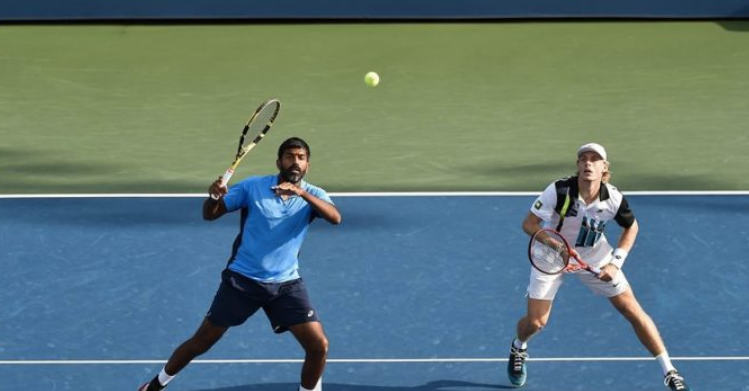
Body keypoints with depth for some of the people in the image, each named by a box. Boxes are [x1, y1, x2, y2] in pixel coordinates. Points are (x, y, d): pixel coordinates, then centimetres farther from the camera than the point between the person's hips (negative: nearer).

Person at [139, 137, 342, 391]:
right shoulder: (253, 186, -5)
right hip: (242, 280, -1)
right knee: (201, 342, 8)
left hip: (286, 284, 1)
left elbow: (335, 218, -26)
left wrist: (302, 193, -41)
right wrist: (213, 197, -26)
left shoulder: (312, 195, -4)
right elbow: (209, 215, -2)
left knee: (318, 346, -10)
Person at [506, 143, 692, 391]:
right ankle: (518, 349, 35)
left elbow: (631, 227, -1)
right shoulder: (559, 191, -29)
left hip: (594, 258, 2)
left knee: (633, 310, -5)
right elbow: (529, 224, -21)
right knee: (535, 322, -4)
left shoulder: (614, 199, -22)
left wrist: (615, 263, -11)